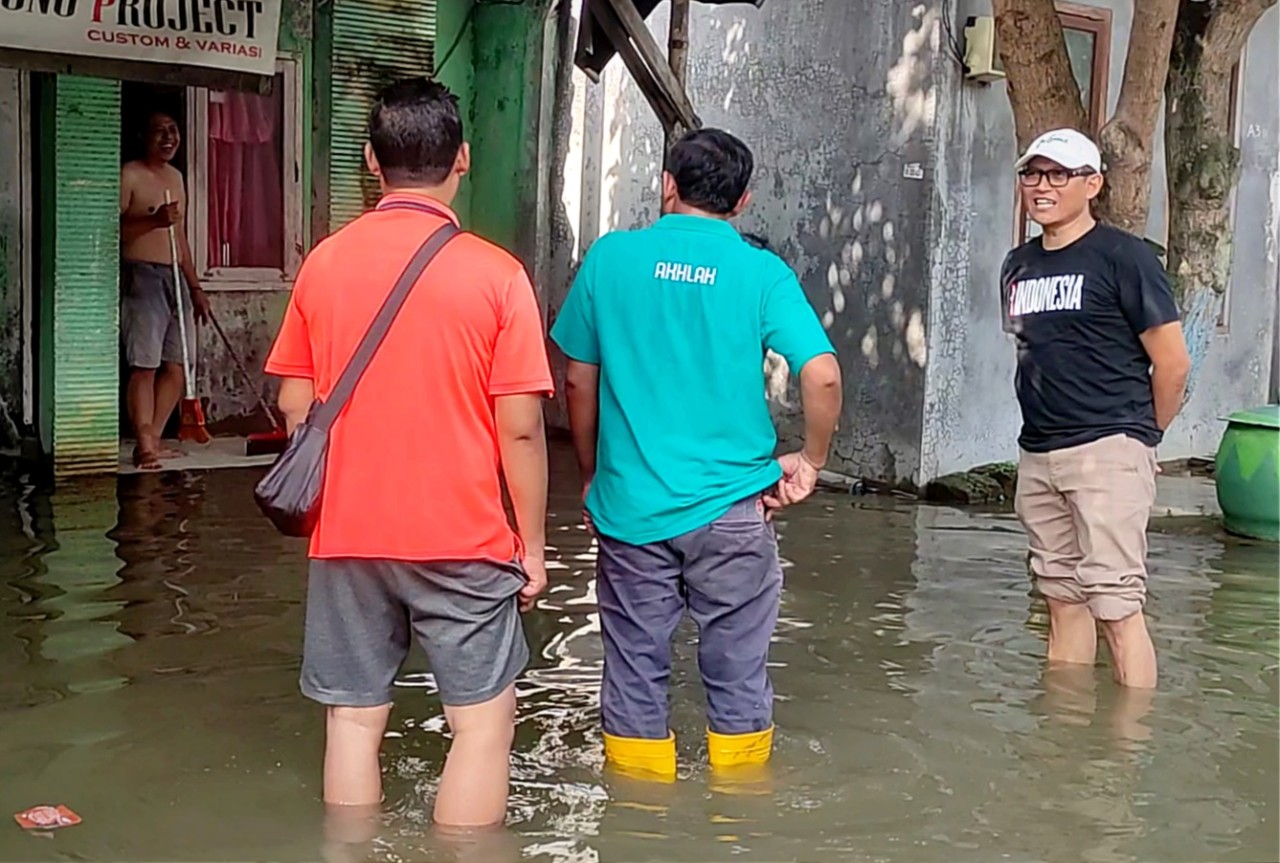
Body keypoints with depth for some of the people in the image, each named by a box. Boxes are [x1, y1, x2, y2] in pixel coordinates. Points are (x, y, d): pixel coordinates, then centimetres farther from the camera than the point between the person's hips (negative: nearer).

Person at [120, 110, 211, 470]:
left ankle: (153, 439, 13)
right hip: (142, 276, -8)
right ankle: (144, 446, -7)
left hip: (175, 278, 8)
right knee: (144, 366, -10)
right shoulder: (129, 176, -4)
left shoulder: (176, 177, 19)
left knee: (177, 366, 6)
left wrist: (195, 286, 22)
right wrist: (153, 220, -25)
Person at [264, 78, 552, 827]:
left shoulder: (323, 264, 0)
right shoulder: (495, 273, -10)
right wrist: (532, 544, 1)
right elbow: (520, 427, -9)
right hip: (462, 539, -3)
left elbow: (296, 405, 7)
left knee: (354, 720, 12)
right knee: (484, 721, 8)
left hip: (347, 533, 4)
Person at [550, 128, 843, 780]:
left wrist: (591, 476, 18)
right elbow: (822, 375, -14)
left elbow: (579, 382, 6)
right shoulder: (762, 272, -3)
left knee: (634, 673, 12)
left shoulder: (611, 256, 1)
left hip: (629, 504, 1)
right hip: (732, 506, -1)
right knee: (737, 675, 12)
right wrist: (810, 461, 2)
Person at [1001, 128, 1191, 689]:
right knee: (1063, 600, 12)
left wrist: (1138, 436, 5)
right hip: (1039, 455, 7)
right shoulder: (1018, 265, 14)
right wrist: (1048, 427, 15)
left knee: (1115, 605, -10)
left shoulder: (1123, 257, -6)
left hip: (1108, 453, -7)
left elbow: (1173, 363, -6)